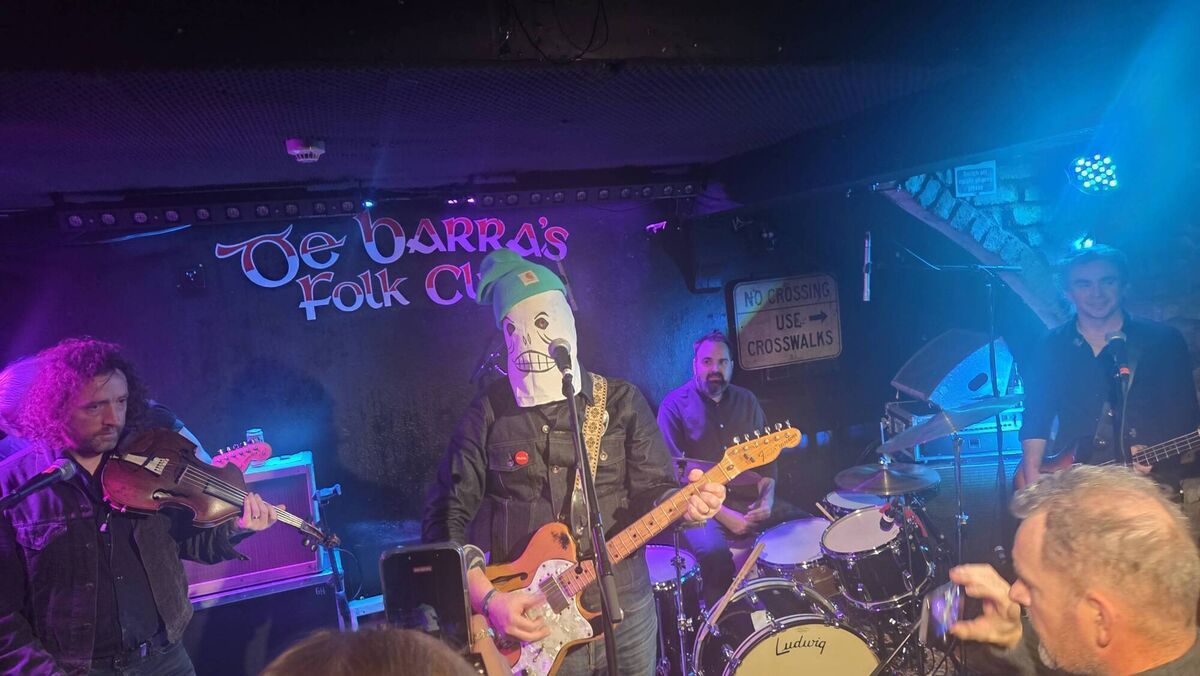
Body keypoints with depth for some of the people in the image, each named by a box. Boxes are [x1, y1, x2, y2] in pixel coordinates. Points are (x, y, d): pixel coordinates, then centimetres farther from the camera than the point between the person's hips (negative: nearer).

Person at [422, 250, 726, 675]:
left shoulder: (621, 401, 1)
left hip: (625, 613, 2)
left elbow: (652, 489, -1)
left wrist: (684, 501, -23)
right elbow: (445, 515, -4)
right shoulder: (489, 413, -3)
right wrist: (487, 599, -13)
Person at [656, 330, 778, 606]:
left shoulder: (746, 401, 13)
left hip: (750, 502, 5)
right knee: (715, 552, -34)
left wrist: (767, 499, -4)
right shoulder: (675, 406, -5)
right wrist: (721, 514, -18)